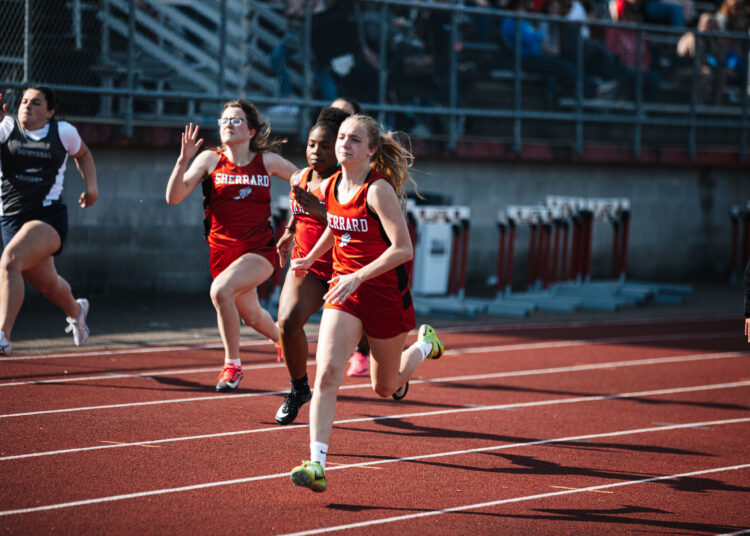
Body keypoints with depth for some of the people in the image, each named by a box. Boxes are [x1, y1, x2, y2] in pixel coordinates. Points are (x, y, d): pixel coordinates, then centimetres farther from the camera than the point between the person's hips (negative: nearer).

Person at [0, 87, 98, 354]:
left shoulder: (63, 132, 5)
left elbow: (82, 154, 25)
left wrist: (91, 184, 11)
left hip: (48, 217, -3)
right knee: (48, 285, 18)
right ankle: (75, 310, 55)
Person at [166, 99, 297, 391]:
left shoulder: (268, 161, 0)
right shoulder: (210, 160, -1)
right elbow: (174, 197, -10)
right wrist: (184, 159, -21)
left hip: (260, 250, -3)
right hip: (223, 252, 3)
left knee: (221, 290, -29)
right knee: (252, 316, 17)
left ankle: (232, 363, -13)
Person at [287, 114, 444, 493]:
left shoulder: (378, 191, -19)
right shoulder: (330, 187, 2)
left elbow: (403, 249, -24)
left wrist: (358, 277, -29)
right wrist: (311, 258, 18)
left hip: (386, 292, -4)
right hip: (344, 290, 4)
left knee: (385, 387, 14)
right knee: (327, 374, -17)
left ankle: (424, 345, 47)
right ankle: (317, 465, -21)